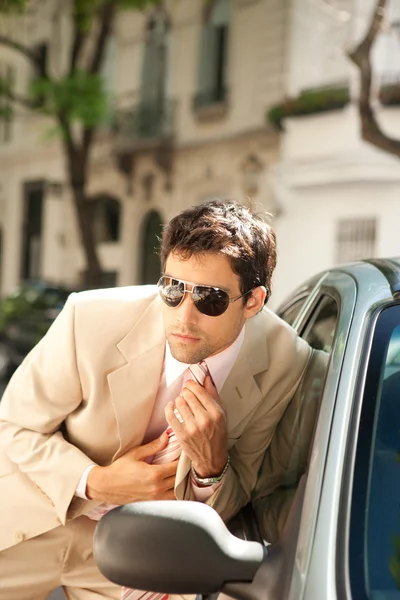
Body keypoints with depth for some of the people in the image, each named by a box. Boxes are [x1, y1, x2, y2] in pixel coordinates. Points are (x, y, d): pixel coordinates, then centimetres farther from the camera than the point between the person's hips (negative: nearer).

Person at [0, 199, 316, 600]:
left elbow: (227, 510, -9)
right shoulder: (90, 319, -26)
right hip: (33, 520, -1)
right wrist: (95, 483, -25)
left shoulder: (284, 365, -20)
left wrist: (212, 465, -30)